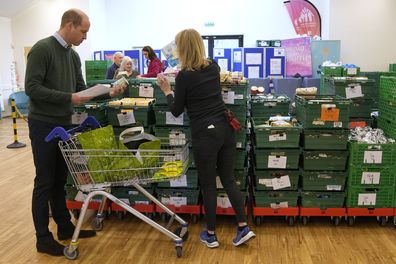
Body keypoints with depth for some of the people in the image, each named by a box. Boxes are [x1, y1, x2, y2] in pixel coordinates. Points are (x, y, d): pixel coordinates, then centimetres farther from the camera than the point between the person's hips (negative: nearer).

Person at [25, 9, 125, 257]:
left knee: (60, 180, 16)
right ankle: (43, 239, 12)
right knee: (45, 182, 0)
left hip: (64, 124, 7)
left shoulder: (73, 55, 10)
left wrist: (108, 93, -1)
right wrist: (69, 98, -22)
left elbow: (81, 89, 12)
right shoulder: (42, 49, -13)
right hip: (44, 125, -7)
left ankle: (65, 227, 28)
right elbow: (32, 88, -19)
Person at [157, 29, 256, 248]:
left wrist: (166, 90, 13)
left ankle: (210, 235, 21)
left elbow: (176, 111, -1)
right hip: (225, 129, 6)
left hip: (205, 134, -5)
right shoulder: (213, 67, 7)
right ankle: (243, 227, 14)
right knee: (228, 179, 15)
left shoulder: (184, 76, -10)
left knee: (208, 185, 8)